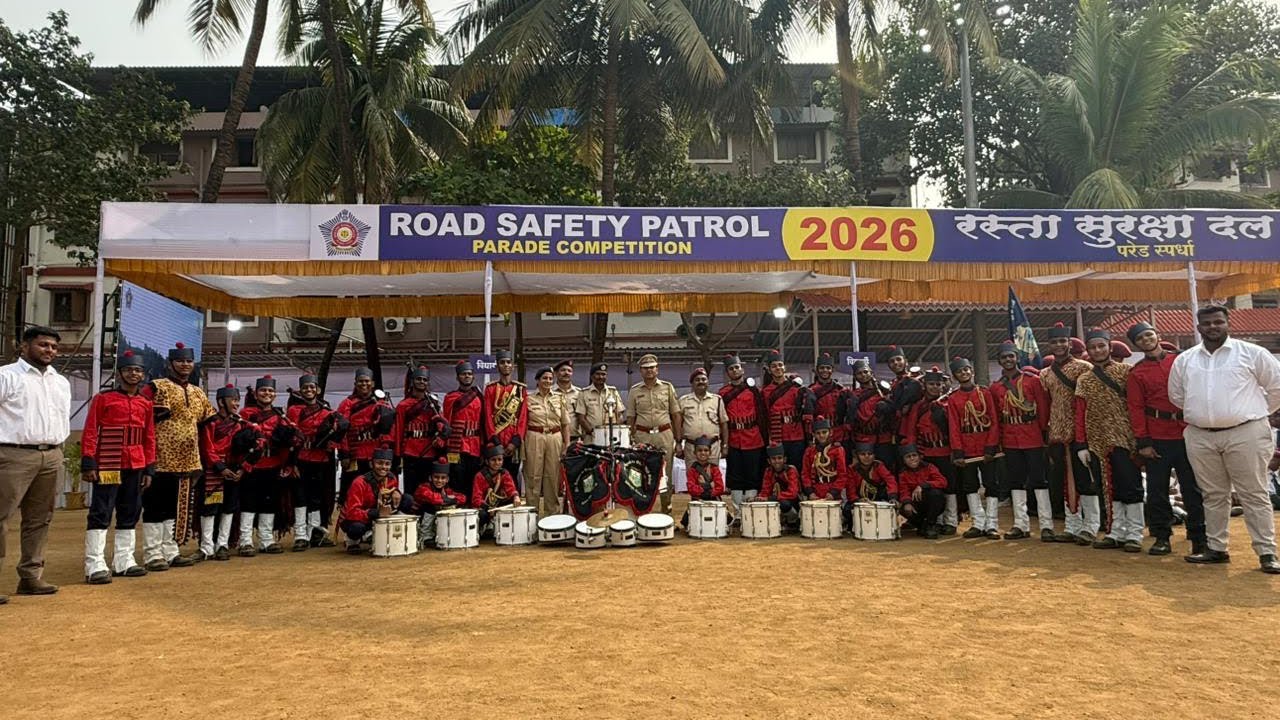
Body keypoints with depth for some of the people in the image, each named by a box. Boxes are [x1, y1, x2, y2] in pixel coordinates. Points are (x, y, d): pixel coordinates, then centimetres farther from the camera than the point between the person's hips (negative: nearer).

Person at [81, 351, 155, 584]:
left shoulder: (146, 404, 11)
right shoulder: (102, 398, -1)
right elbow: (90, 433, -5)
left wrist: (149, 468, 8)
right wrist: (88, 464, -12)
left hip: (136, 467, 5)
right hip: (108, 466, -5)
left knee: (130, 515, 9)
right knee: (100, 514, -4)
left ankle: (123, 562, 17)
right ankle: (95, 566, -2)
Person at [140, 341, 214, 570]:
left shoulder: (199, 393, 15)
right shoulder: (156, 388, -5)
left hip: (187, 461, 6)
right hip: (160, 460, -6)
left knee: (176, 506, 12)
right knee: (156, 506, -1)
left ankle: (170, 552, 20)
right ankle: (153, 555, 6)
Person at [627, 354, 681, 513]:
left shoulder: (667, 387, 6)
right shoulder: (634, 391, 7)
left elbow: (676, 414, 6)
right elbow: (630, 418, 9)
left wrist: (678, 439, 1)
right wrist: (631, 440, 2)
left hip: (665, 434, 0)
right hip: (642, 436, 0)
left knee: (666, 473, 4)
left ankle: (666, 509, 15)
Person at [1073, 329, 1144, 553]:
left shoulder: (1125, 372, 1)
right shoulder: (1083, 381, 11)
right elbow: (1080, 414, 8)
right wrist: (1081, 445, 2)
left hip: (1124, 440, -4)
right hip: (1098, 442, 4)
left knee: (1130, 486, -2)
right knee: (1109, 488, 9)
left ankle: (1134, 534, 5)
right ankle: (1116, 533, 15)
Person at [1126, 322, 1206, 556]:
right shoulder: (1136, 373, 5)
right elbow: (1136, 409, 1)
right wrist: (1143, 442, -5)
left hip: (1187, 434, 0)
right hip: (1156, 439, 0)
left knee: (1193, 488, 4)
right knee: (1157, 490, 4)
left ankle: (1199, 537, 13)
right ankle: (1161, 537, 12)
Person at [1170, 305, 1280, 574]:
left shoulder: (1252, 353, -1)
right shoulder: (1184, 360, 8)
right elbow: (1176, 396, 20)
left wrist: (1257, 412, 9)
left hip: (1244, 433, -3)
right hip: (1200, 436, 3)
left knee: (1254, 495, 0)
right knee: (1213, 495, 11)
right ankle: (1216, 548, 20)